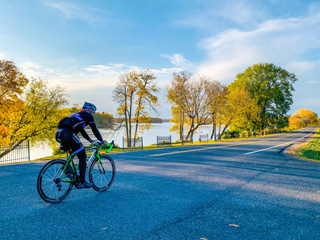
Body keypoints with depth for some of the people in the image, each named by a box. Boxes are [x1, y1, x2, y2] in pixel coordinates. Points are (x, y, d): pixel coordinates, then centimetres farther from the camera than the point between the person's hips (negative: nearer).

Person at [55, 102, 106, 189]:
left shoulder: (77, 115, 34)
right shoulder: (88, 116, 11)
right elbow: (95, 130, 13)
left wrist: (90, 140, 46)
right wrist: (102, 141, 25)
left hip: (59, 134, 8)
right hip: (68, 134, -8)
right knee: (82, 156, 2)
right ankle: (82, 182, 5)